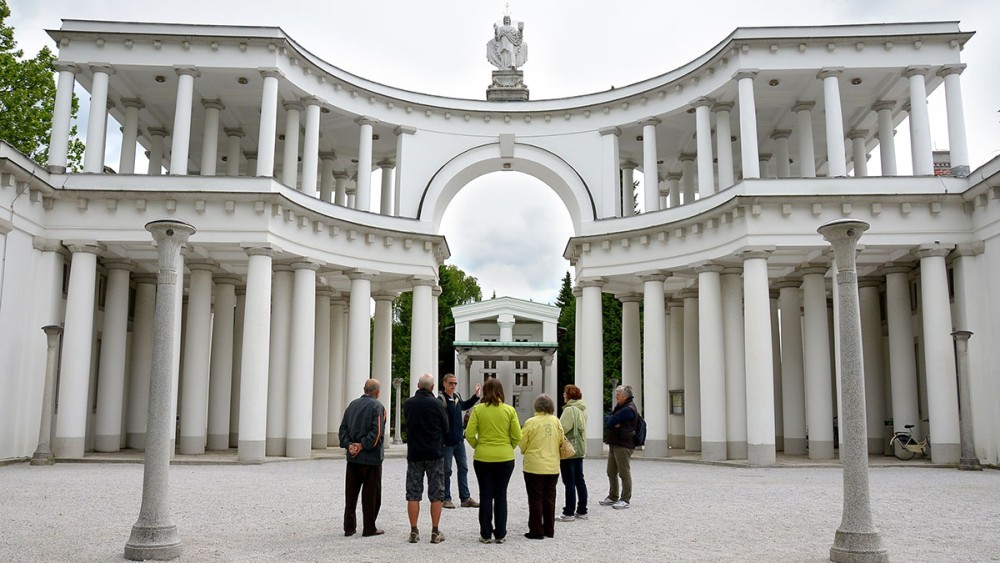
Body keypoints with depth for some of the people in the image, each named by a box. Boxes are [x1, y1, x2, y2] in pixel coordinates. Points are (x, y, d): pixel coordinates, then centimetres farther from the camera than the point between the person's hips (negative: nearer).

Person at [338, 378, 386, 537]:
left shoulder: (352, 405, 10)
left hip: (353, 458, 6)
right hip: (371, 458, -6)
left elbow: (343, 428, 6)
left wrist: (348, 444, -4)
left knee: (351, 493, 11)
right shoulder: (377, 406, -10)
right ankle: (369, 528, 8)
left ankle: (349, 527, 15)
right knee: (371, 494, 4)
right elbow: (377, 431, -19)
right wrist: (362, 445, -12)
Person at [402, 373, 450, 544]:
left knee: (413, 494, 8)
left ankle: (414, 532, 7)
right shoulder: (436, 404, -9)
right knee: (436, 495, 5)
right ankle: (435, 532, 6)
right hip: (435, 453, -2)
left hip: (414, 454, 2)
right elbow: (446, 428, 0)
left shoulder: (408, 404, -1)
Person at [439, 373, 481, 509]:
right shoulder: (441, 400, -18)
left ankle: (465, 498, 18)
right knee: (446, 471, 4)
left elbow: (464, 406, 30)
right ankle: (446, 499, 15)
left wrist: (476, 396, 25)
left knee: (463, 468, 11)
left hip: (459, 440, 8)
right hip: (446, 442, -8)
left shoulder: (457, 397, 8)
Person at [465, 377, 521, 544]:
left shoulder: (478, 409, -7)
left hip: (483, 457, -1)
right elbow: (517, 436, -5)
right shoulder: (509, 410, -5)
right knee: (501, 495, 11)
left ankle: (486, 534, 12)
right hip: (505, 458, 1)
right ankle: (500, 534, 14)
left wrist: (477, 447, 7)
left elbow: (469, 434, -10)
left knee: (485, 496, 8)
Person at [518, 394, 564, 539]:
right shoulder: (556, 421, -2)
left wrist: (525, 451, 15)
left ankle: (536, 531, 8)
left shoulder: (531, 422, -13)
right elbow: (561, 440, 5)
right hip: (553, 467, 4)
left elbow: (523, 444, -7)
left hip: (534, 466, -4)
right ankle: (549, 530, 20)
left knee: (535, 499, 5)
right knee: (549, 498, 14)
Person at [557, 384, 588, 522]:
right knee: (579, 480, 13)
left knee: (569, 482, -3)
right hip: (580, 449, 9)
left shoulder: (569, 409, -17)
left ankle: (569, 513, 2)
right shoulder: (582, 410, 11)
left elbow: (562, 428, -23)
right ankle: (582, 511, 17)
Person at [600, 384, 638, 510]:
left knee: (624, 473, -4)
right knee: (611, 473, 14)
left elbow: (609, 422, -18)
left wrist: (611, 421, 3)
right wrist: (614, 423, -8)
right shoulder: (620, 407, 20)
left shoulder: (628, 409, -13)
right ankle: (613, 497, 23)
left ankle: (625, 500, 1)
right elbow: (607, 419, 10)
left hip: (623, 445, -10)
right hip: (614, 444, 10)